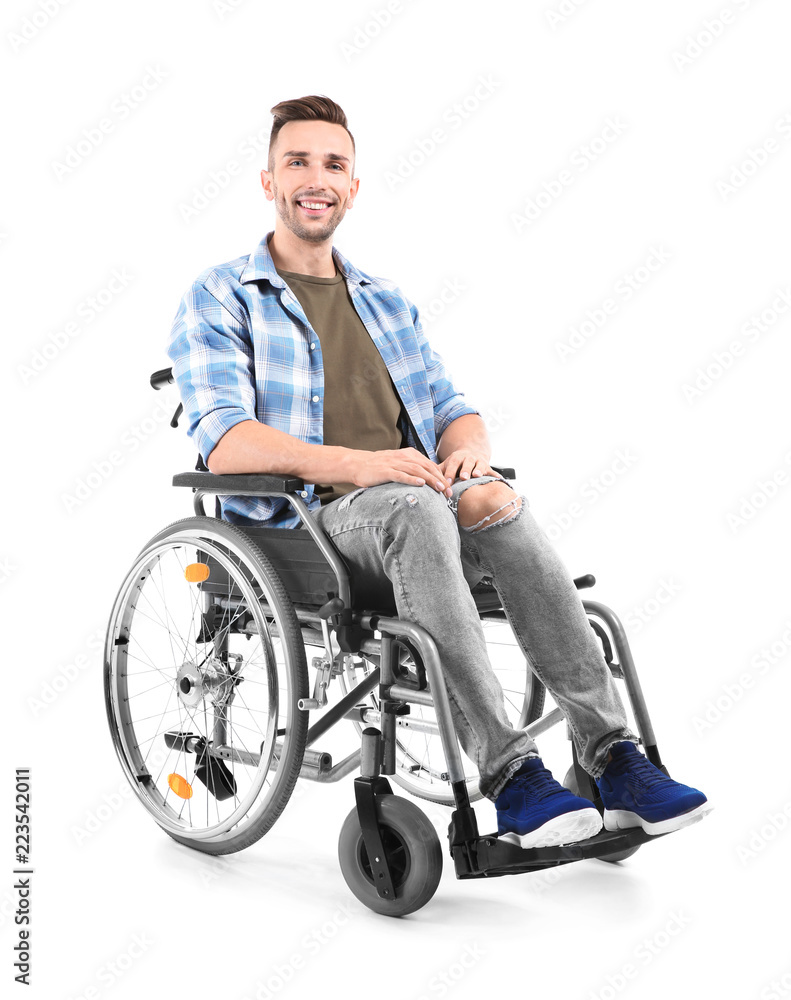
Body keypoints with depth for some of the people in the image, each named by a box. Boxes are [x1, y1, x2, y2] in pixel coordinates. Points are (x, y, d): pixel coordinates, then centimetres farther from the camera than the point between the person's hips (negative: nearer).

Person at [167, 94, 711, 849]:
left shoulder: (387, 302, 25)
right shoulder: (219, 299, 6)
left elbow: (453, 407, 19)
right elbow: (224, 441, -9)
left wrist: (469, 452, -8)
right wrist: (353, 465, -24)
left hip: (412, 503, 5)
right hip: (299, 520, -4)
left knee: (503, 508, -28)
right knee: (414, 510, -36)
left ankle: (614, 760, -30)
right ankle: (509, 778, -39)